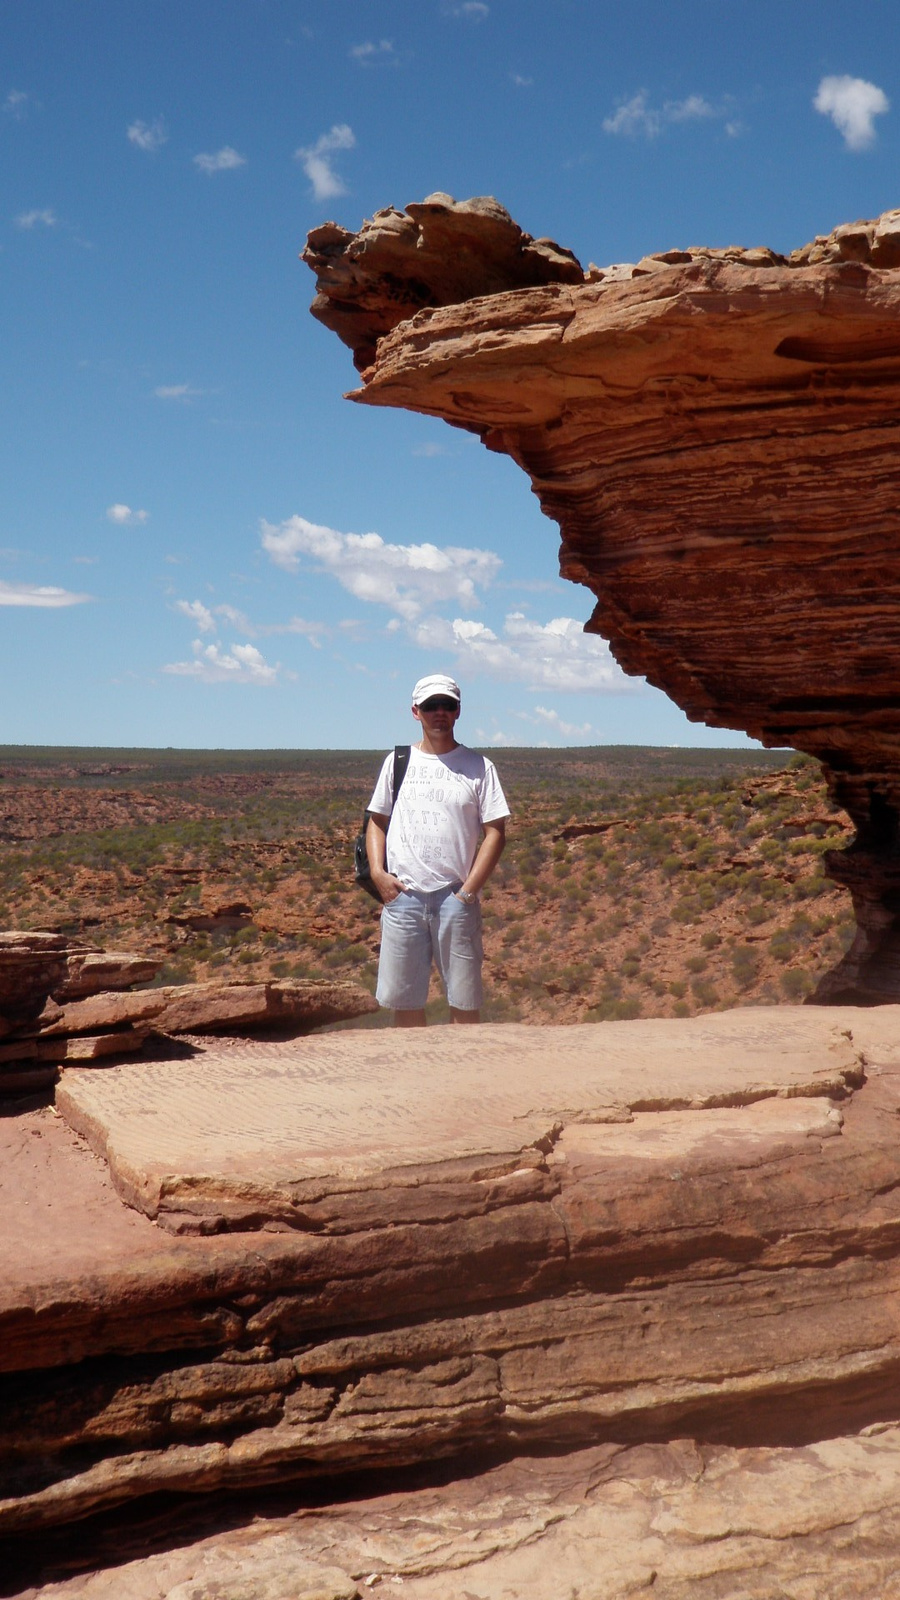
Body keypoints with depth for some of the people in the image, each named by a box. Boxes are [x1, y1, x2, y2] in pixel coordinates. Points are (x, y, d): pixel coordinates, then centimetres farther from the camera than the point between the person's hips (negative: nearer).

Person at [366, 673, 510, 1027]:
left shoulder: (478, 767, 5)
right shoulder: (397, 762, 12)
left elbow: (495, 833, 1)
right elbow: (377, 821, 16)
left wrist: (468, 891, -8)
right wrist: (377, 872, -1)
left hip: (455, 898, -2)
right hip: (402, 895, 2)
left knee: (464, 1000, 0)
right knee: (404, 999, 5)